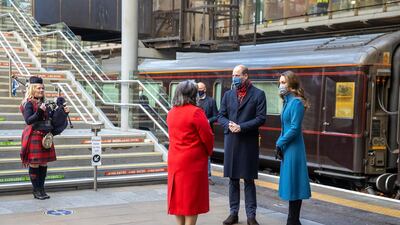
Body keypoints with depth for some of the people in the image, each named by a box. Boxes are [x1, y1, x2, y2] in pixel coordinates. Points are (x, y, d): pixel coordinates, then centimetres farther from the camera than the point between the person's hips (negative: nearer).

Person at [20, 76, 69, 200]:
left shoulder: (42, 103, 13)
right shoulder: (29, 103, -9)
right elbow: (28, 120, -19)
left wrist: (63, 112, 6)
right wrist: (39, 112, -30)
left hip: (45, 136, 7)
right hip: (34, 136, -7)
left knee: (43, 163, 9)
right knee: (34, 164, -1)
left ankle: (41, 189, 17)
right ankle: (36, 191, 8)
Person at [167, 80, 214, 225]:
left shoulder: (171, 113, 6)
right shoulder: (195, 112, -15)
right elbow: (207, 136, -13)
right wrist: (209, 152, 3)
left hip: (175, 160, 6)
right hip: (193, 161, -6)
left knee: (179, 195, 13)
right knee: (192, 196, 1)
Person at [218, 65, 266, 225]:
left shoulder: (258, 94, -2)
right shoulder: (228, 95, 10)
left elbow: (261, 118, -8)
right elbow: (221, 116, 10)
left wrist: (241, 127, -16)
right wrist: (229, 124, -11)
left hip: (249, 143, -4)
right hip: (230, 142, 4)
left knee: (249, 180, 2)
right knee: (233, 179, 10)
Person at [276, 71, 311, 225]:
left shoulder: (296, 102, -14)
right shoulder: (287, 101, 13)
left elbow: (294, 128, -19)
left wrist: (280, 143, -11)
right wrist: (280, 144, 6)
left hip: (293, 148, -9)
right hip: (287, 148, 9)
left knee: (293, 184, -3)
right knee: (290, 184, 13)